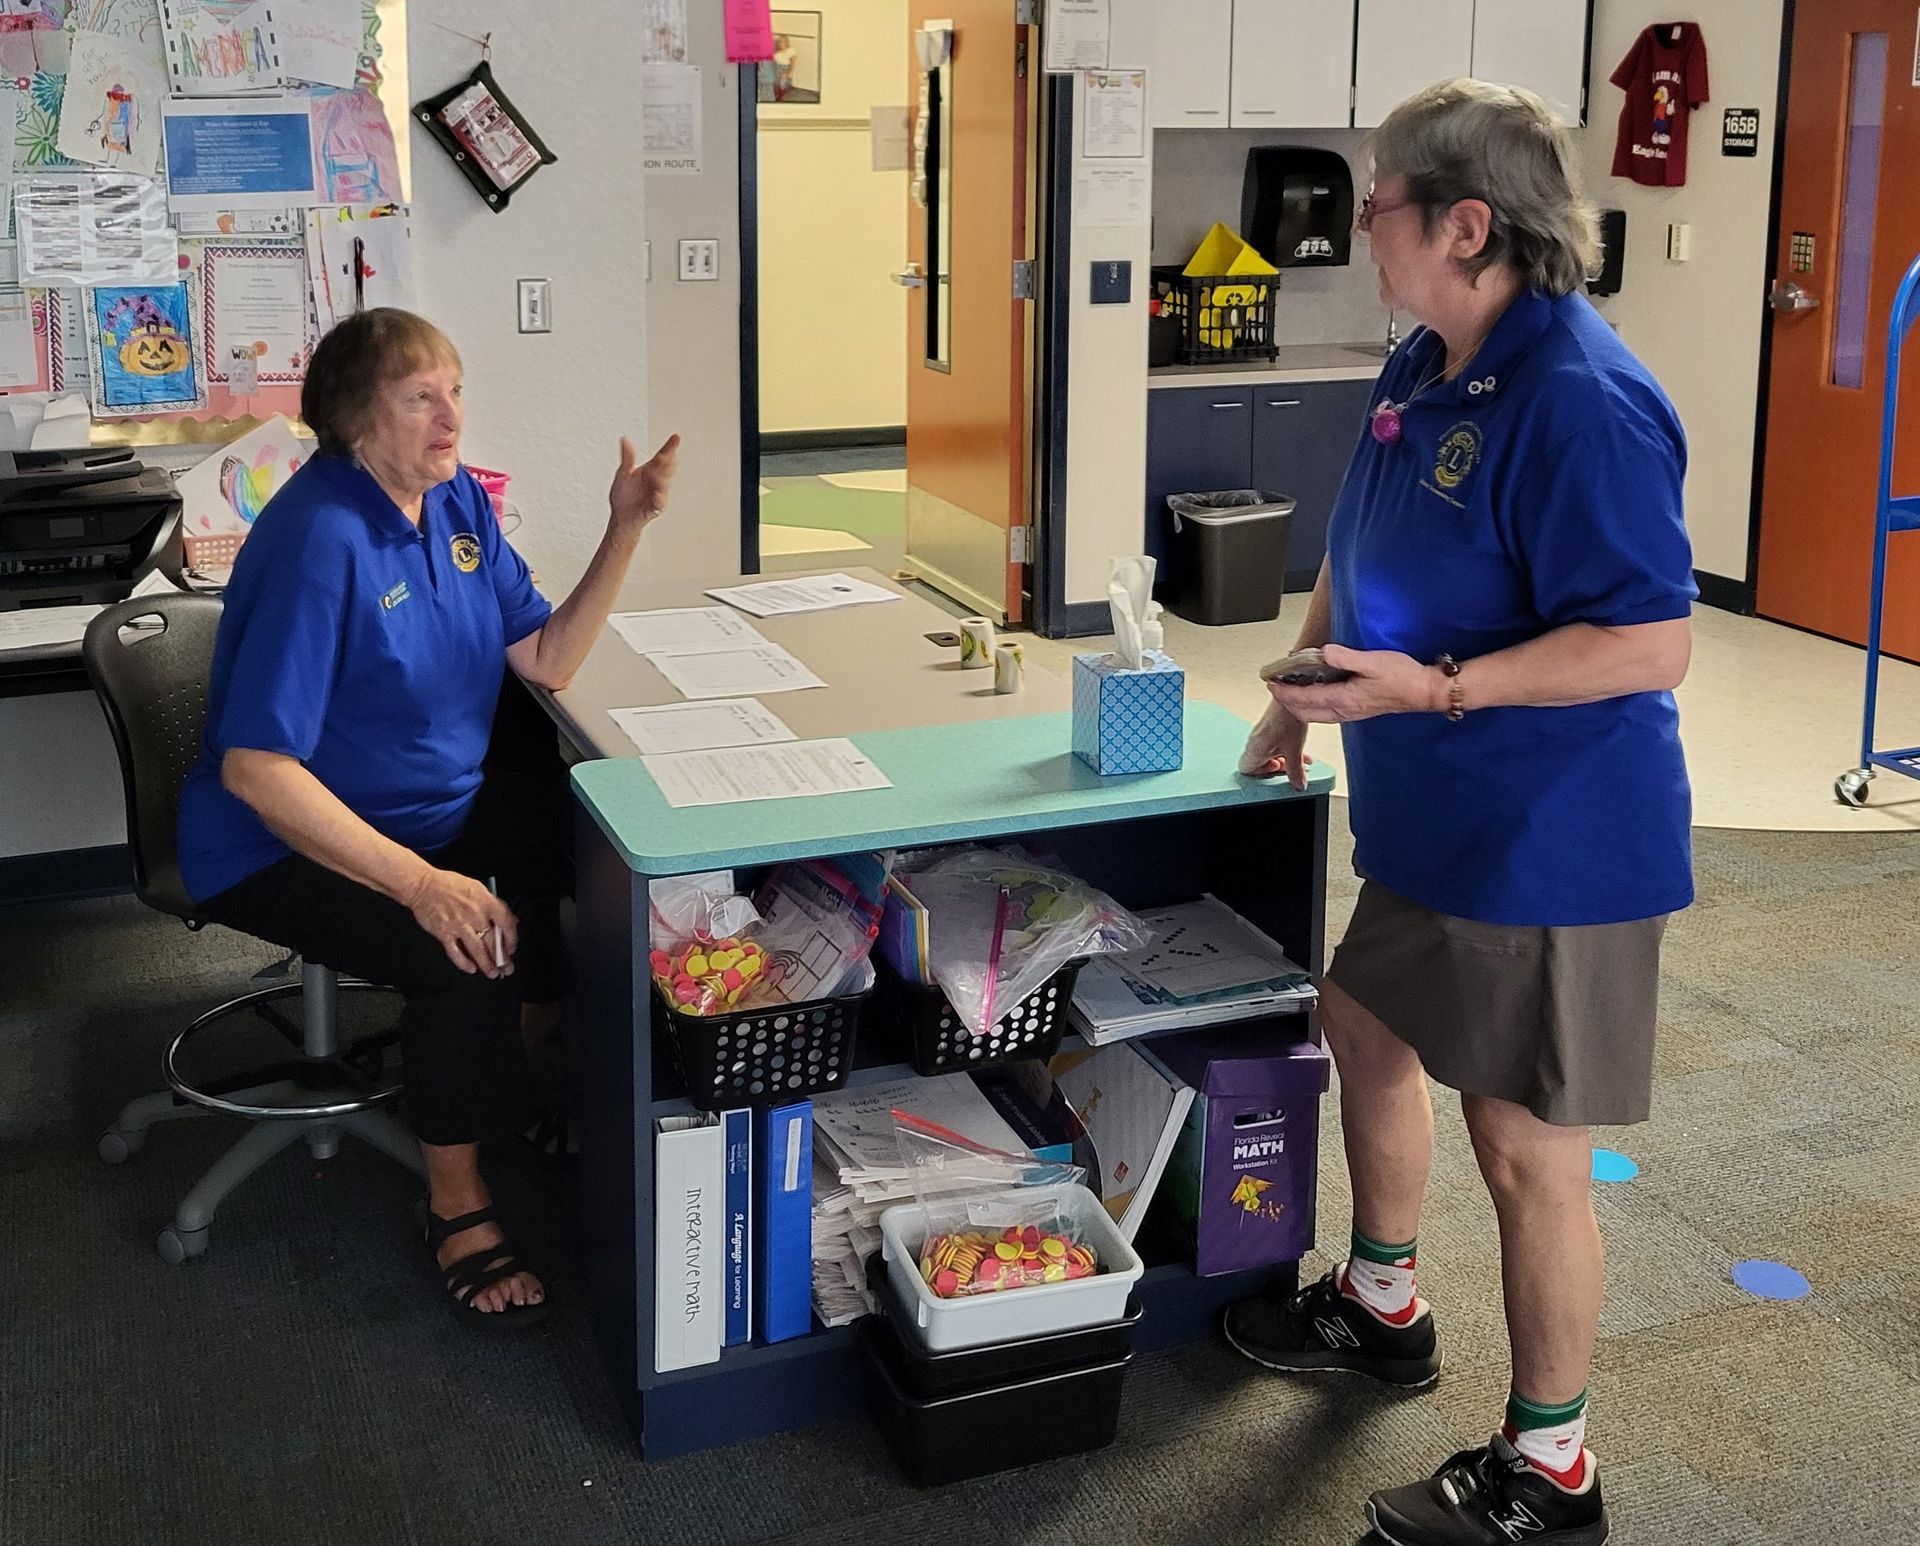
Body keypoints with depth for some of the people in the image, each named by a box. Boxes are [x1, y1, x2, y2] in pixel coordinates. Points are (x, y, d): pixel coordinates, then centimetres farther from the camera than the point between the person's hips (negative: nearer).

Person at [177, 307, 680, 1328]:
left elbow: (545, 660, 1)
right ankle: (458, 1207, -8)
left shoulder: (456, 499, 0)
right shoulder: (322, 541, -26)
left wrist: (626, 530, -12)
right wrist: (421, 882, -36)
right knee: (465, 954, -30)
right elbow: (255, 768, -30)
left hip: (438, 803, 8)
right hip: (285, 846, -8)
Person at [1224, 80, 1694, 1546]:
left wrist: (1438, 688, -30)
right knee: (1367, 1025, 25)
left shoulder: (1582, 405, -25)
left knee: (1526, 1147, 1)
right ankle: (1381, 1304, 49)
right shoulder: (1423, 368, 4)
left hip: (1549, 845, -10)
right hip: (1431, 818, 10)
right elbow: (1360, 558, 18)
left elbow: (1651, 646, -27)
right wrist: (1299, 701, 17)